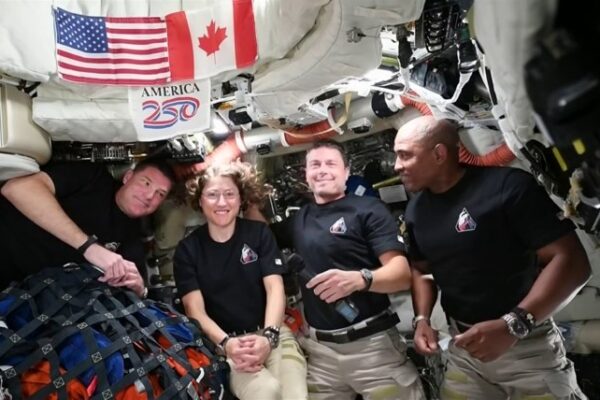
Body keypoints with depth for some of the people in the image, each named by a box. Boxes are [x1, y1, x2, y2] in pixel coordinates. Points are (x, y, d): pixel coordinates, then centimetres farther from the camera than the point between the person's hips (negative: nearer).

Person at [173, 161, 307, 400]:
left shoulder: (259, 233, 6)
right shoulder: (187, 250, 3)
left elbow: (275, 288, -2)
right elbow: (195, 309, -3)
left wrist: (268, 336, -18)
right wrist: (226, 343, -20)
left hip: (271, 334, 2)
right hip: (223, 342, -1)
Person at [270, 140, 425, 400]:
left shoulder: (368, 210, -5)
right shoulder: (298, 219, 11)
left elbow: (403, 275, -14)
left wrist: (360, 279, -32)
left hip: (372, 342, -4)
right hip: (317, 348, 5)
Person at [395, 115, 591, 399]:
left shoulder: (508, 186, -17)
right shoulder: (416, 210, 3)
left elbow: (571, 261, -19)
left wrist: (513, 325, -26)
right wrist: (422, 319, -2)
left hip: (528, 345, -5)